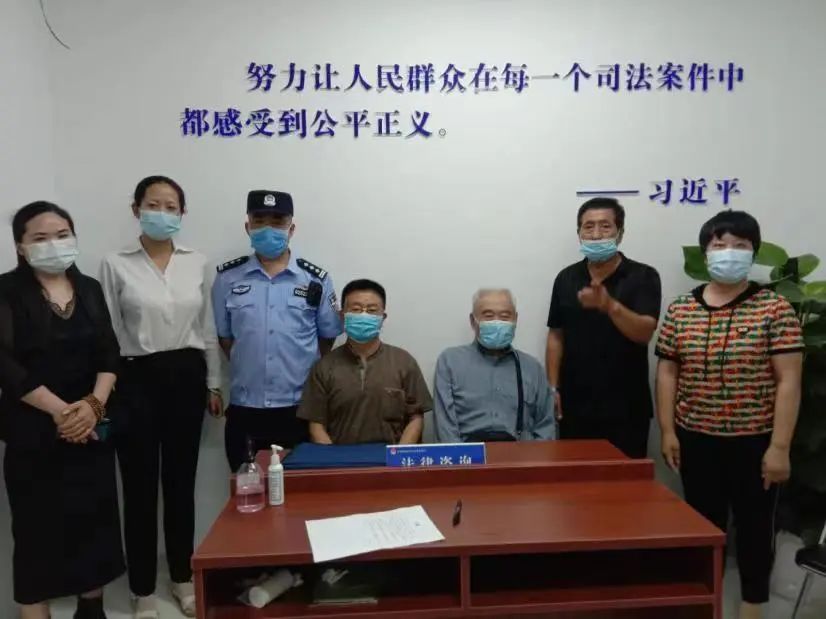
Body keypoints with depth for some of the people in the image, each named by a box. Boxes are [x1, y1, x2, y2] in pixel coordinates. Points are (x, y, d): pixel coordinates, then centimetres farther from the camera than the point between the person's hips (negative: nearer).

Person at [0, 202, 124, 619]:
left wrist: (93, 404, -12)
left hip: (92, 424, 4)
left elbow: (109, 354, 4)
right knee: (38, 525, 2)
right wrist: (60, 410, -16)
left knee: (95, 517, 9)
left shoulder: (90, 289, 8)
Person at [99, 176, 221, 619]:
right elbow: (108, 334, -3)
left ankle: (183, 577, 30)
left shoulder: (197, 264, 6)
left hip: (186, 376, 2)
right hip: (137, 379, -2)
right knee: (140, 484, 6)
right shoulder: (115, 265, -2)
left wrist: (213, 384, 8)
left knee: (181, 480, 12)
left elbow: (207, 329, 9)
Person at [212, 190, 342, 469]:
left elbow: (327, 337, 7)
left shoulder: (316, 279, -1)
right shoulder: (227, 278, 3)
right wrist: (249, 371, 5)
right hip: (245, 408, 1)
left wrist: (305, 375, 4)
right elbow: (224, 336, 10)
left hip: (301, 407, -1)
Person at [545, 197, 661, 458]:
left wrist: (610, 305, -34)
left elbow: (645, 333, -17)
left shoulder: (643, 276, -5)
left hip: (625, 407, -3)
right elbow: (556, 336, 9)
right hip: (575, 405, 3)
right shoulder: (566, 278, 5)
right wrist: (553, 387, 3)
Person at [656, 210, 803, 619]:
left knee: (754, 525, 13)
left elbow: (788, 381, -9)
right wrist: (667, 431, -1)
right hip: (696, 440, 2)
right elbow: (667, 373, 4)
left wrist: (779, 446, -12)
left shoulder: (774, 310, -7)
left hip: (755, 442, -2)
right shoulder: (680, 311, 1)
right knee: (703, 523, 15)